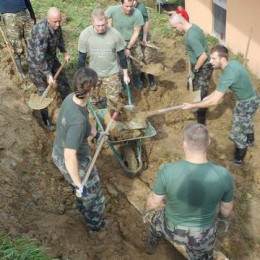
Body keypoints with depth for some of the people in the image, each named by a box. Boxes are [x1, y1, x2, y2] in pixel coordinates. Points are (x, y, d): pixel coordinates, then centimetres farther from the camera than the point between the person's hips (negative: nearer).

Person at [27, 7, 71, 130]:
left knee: (63, 81, 17)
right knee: (43, 91, 1)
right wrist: (48, 75, -34)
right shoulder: (41, 31, -36)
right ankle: (46, 120, 18)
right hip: (37, 61, -7)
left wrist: (64, 52, 9)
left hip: (51, 58, 8)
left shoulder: (56, 25, -11)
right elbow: (40, 57, -36)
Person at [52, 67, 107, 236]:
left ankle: (83, 208, 67)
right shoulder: (78, 119, -40)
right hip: (75, 162, -8)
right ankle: (95, 226, 48)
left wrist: (96, 133, 23)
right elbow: (70, 156, -37)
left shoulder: (71, 98, -13)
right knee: (93, 195, 21)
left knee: (84, 186, 37)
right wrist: (79, 185, -26)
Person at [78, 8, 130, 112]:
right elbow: (82, 57, -7)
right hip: (93, 73, 1)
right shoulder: (85, 34, -19)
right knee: (93, 97, 17)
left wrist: (125, 74, 1)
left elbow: (121, 55, -5)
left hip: (112, 73, -1)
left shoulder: (115, 34, -20)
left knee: (114, 100, 1)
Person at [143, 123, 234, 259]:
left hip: (172, 230, 1)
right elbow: (227, 209, -8)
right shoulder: (223, 175, -26)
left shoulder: (167, 171, -30)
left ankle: (151, 247, 65)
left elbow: (153, 201, -14)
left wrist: (146, 209, 11)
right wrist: (222, 218, 16)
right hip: (203, 236, 0)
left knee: (157, 219, 35)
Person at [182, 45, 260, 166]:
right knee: (246, 121, 35)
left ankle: (238, 160, 29)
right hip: (249, 97, 9)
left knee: (236, 133, 7)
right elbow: (222, 87, 10)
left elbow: (214, 101, -38)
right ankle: (250, 140, 65)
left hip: (248, 104, -9)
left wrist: (192, 106, -30)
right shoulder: (232, 63, -8)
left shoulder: (228, 74, -37)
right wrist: (209, 96, 6)